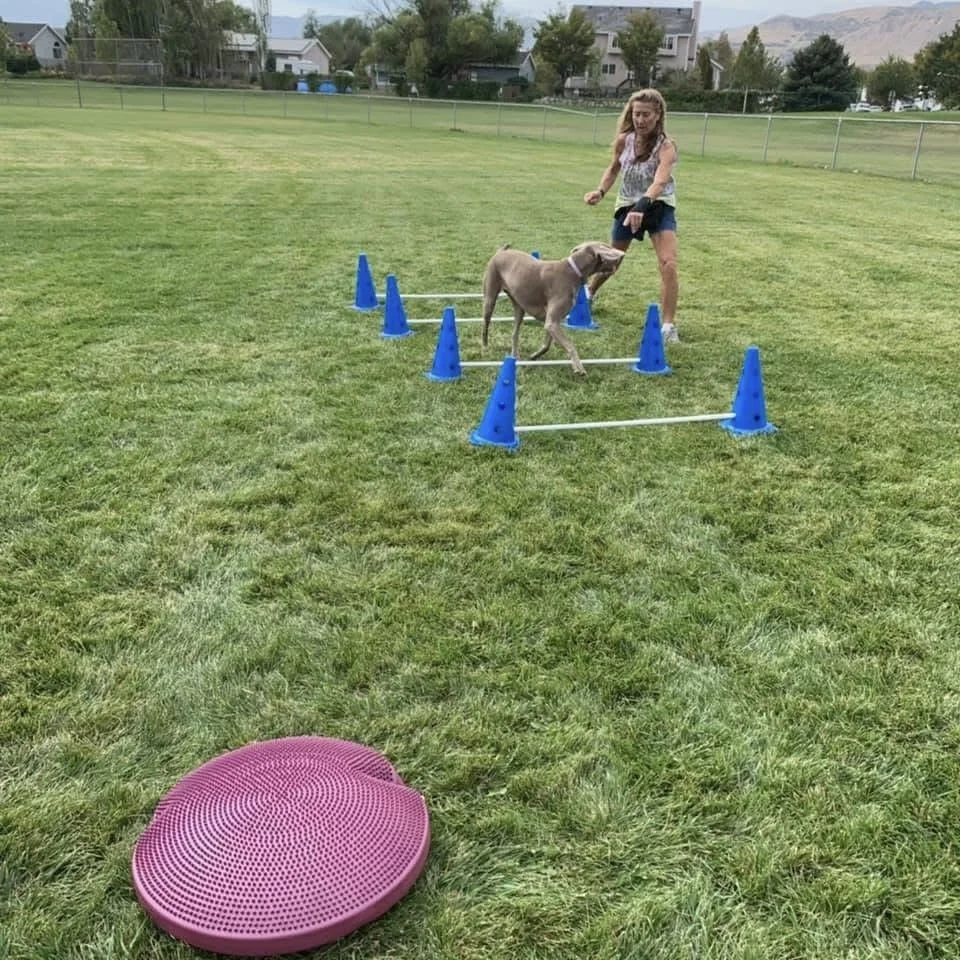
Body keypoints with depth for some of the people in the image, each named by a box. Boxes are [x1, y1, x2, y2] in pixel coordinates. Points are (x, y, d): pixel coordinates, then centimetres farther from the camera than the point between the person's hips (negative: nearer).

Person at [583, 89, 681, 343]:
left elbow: (660, 181, -45)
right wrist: (601, 191, -8)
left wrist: (642, 205, -62)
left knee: (668, 264, -22)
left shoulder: (665, 146, -26)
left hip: (659, 207, -4)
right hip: (627, 206, 4)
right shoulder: (623, 140, -13)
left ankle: (667, 325, -14)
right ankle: (588, 293, 51)